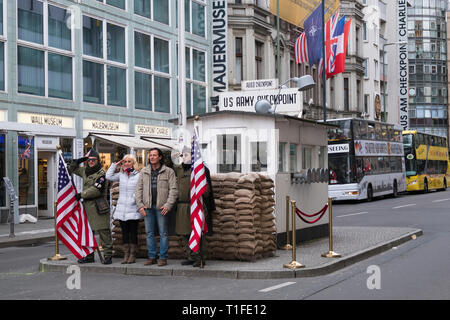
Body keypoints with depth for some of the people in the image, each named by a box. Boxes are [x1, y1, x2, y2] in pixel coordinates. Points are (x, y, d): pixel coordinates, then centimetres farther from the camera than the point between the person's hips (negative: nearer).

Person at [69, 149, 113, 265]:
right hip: (87, 205, 8)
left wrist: (81, 195, -10)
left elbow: (96, 190, -17)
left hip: (98, 206, -8)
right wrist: (77, 161, 12)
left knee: (103, 231, -7)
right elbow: (72, 169, 31)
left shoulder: (101, 174, -9)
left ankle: (108, 255, -5)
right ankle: (89, 255, 19)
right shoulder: (85, 170, 15)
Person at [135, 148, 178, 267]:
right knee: (149, 233, 7)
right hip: (147, 207, 4)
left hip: (162, 207, -4)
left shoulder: (168, 172, 2)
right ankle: (152, 257, 15)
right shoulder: (144, 171, 13)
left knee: (163, 233, -1)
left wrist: (168, 205, -12)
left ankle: (163, 257, 5)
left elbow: (173, 190, -2)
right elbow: (139, 189, 13)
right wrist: (140, 205, 2)